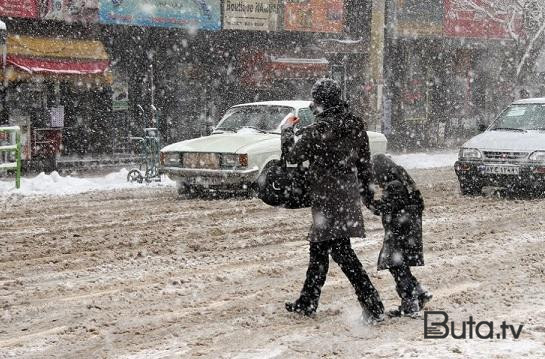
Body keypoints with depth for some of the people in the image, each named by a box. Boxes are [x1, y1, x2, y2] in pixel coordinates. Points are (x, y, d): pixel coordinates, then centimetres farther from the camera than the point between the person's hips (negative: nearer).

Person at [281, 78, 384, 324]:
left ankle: (373, 306, -13)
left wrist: (287, 130, 11)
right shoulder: (355, 125, 4)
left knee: (341, 251, -8)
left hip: (327, 199, -8)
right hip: (349, 193, 8)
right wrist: (365, 189, 23)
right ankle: (307, 303, 30)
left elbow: (292, 155, -5)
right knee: (318, 248, 19)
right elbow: (365, 161, 12)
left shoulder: (317, 131, -17)